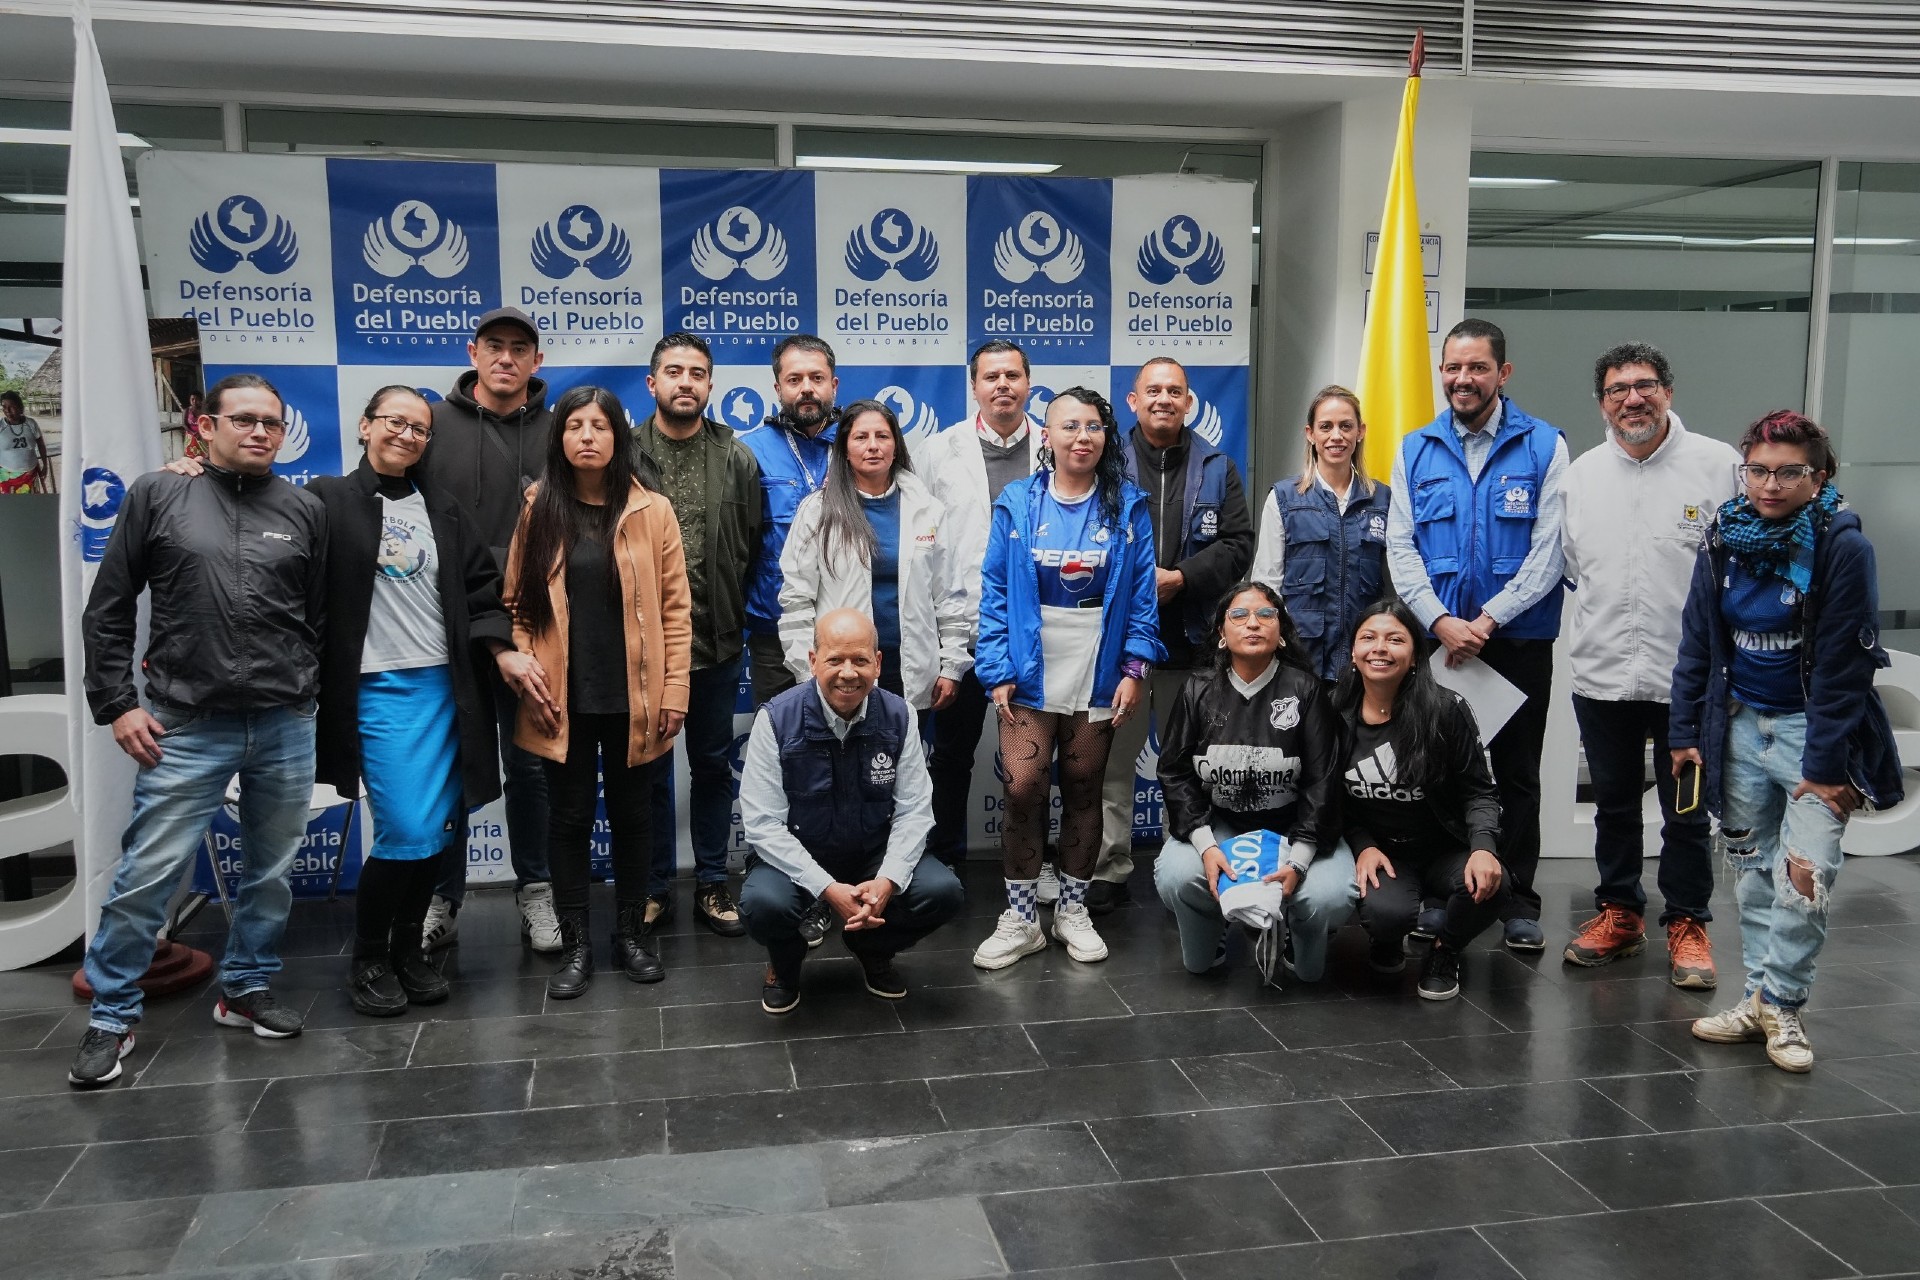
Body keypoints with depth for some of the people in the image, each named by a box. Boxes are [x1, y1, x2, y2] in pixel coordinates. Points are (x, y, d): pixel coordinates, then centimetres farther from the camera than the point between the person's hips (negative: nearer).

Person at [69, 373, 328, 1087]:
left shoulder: (305, 511, 7)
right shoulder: (157, 497, 2)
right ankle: (111, 1018, 15)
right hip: (185, 729, -2)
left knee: (273, 872, 11)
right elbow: (107, 612, 4)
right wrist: (119, 705, -1)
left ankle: (247, 989, 29)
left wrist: (307, 695, 6)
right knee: (146, 877, -1)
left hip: (284, 729, 3)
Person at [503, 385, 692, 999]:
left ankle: (631, 932, 26)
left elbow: (675, 608, -1)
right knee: (569, 817, 8)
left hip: (633, 697, 0)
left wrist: (674, 690, -5)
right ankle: (575, 944, 20)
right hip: (563, 699, 1)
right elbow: (516, 602, 4)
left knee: (632, 815, 11)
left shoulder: (652, 511, -1)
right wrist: (524, 672, -7)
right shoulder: (538, 511, 2)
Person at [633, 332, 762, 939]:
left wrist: (735, 616, 0)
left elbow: (753, 547, 4)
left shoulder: (737, 458, 3)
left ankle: (712, 884, 26)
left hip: (717, 645, 2)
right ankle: (655, 888, 24)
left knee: (713, 767, 13)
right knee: (649, 771, 10)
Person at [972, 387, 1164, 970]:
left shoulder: (1129, 506, 1)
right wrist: (998, 670, -8)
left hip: (1098, 675, 1)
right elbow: (995, 592, -2)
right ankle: (1020, 917, 10)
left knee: (1083, 790, 10)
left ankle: (1073, 909, 25)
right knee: (1022, 789, -6)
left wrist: (1135, 667, -8)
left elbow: (1143, 591, 0)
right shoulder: (1017, 503, 0)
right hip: (1030, 675, -1)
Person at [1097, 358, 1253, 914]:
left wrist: (1181, 578, -12)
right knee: (1110, 762, 1)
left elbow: (1238, 545, 1)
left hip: (1190, 640, 2)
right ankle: (1109, 871, 11)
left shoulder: (1218, 469, 10)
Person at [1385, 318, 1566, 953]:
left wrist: (1487, 620, -15)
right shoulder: (1415, 450, 6)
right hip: (1437, 639, 2)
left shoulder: (1544, 446, -2)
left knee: (1517, 775, 8)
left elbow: (1547, 552, -8)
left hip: (1519, 640, -2)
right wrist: (1442, 622, -13)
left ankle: (1519, 902, 19)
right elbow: (1400, 548, 0)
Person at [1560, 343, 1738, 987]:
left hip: (1690, 675, -3)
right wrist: (1605, 618, 11)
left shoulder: (1717, 465, -5)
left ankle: (1687, 924, 24)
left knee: (1687, 812, 8)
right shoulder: (1580, 474, 7)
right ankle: (1619, 911, 31)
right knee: (1613, 805, 16)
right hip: (1602, 673, 4)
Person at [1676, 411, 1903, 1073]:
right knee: (1751, 869, 10)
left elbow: (1843, 665, -14)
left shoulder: (1843, 546, -13)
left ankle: (1780, 1004, 5)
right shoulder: (1722, 540, -1)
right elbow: (1697, 643, 6)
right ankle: (1761, 1001, 20)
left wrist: (1826, 763, -16)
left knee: (1805, 875, -11)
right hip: (1740, 724, 4)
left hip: (1812, 726, -4)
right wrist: (1685, 732, 4)